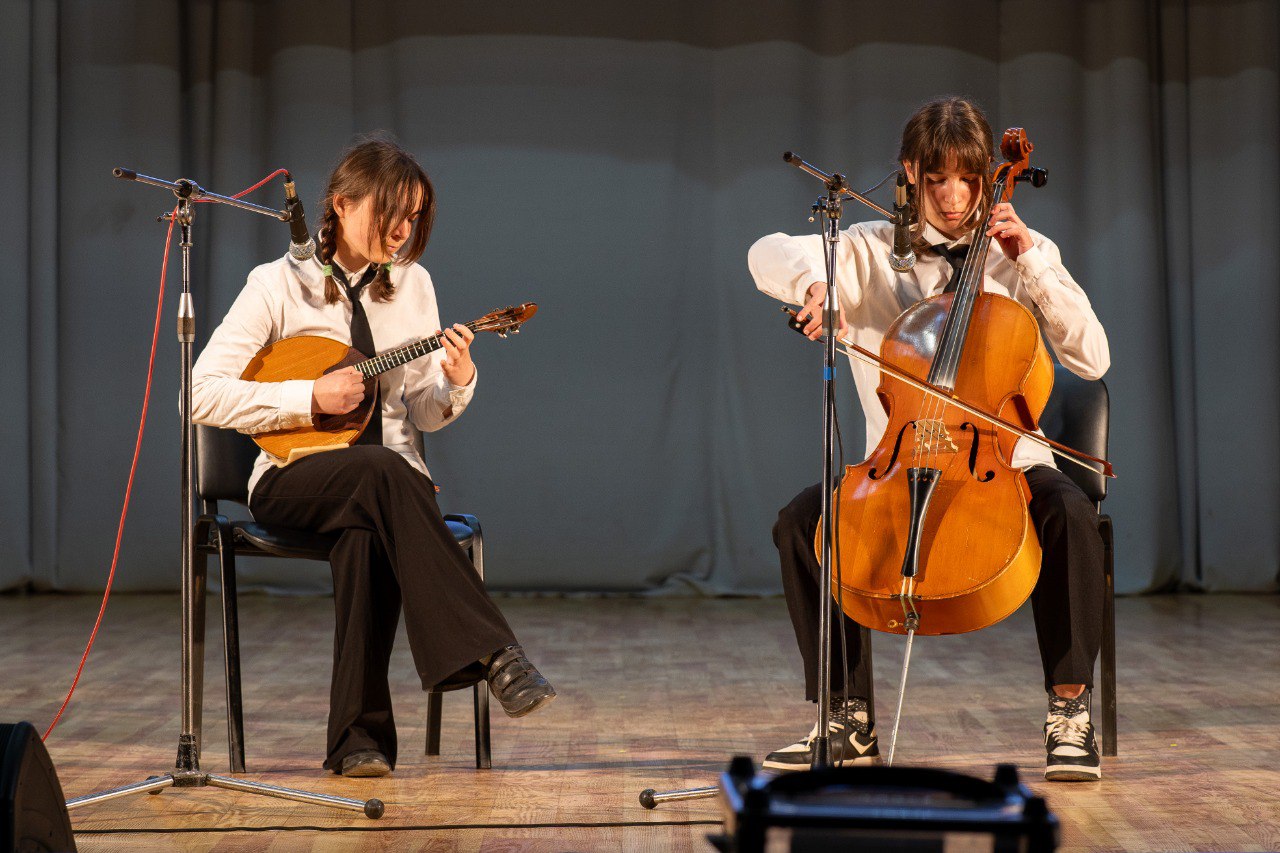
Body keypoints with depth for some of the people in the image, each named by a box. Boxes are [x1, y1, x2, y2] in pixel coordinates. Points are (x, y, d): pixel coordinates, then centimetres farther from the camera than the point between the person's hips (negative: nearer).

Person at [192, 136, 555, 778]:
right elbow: (203, 395, -10)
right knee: (382, 472, -37)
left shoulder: (412, 284, 9)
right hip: (293, 478, -2)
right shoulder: (279, 284, -3)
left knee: (367, 533, -36)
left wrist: (455, 383, -11)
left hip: (392, 477, 3)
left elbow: (424, 415, 11)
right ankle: (494, 655, -42)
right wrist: (310, 398, -18)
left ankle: (359, 737, -31)